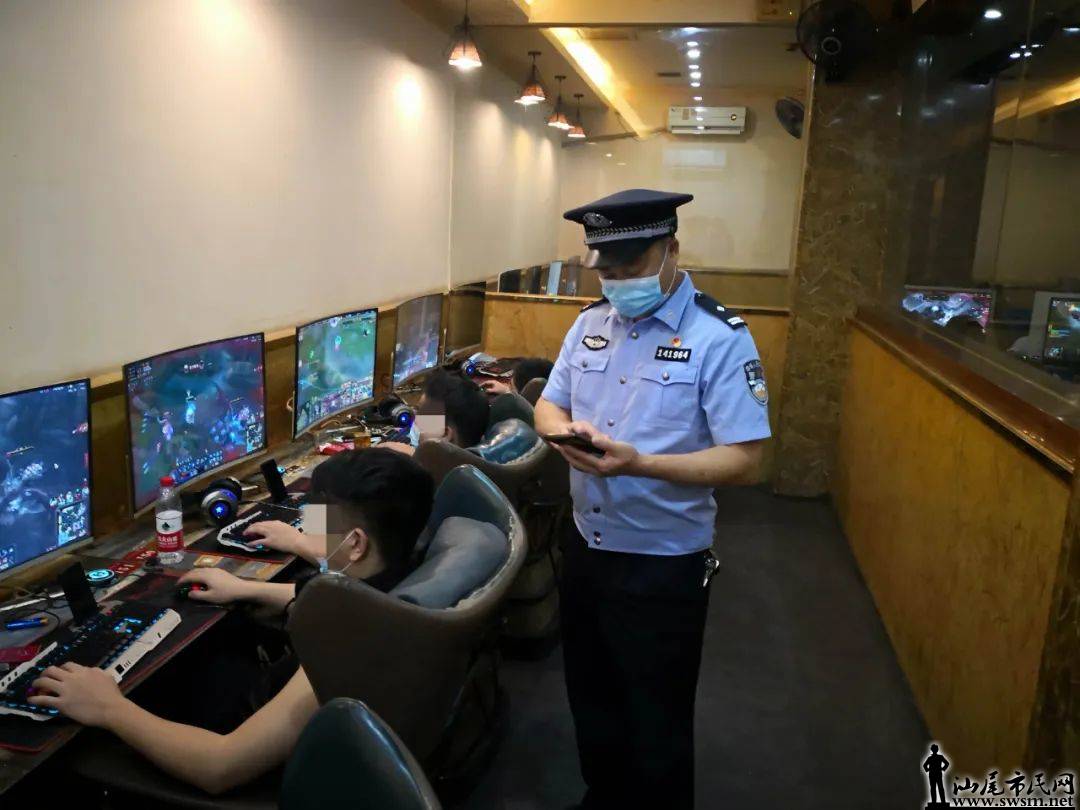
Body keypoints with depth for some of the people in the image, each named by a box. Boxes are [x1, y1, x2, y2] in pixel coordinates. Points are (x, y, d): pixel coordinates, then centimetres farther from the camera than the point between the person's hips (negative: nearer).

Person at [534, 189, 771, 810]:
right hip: (584, 547, 7)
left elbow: (744, 461, -20)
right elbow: (548, 406, 10)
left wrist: (638, 463, -33)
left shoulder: (720, 338, -17)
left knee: (655, 727, 13)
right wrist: (565, 431, -15)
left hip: (664, 564, -6)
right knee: (591, 701, 26)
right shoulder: (591, 323, 3)